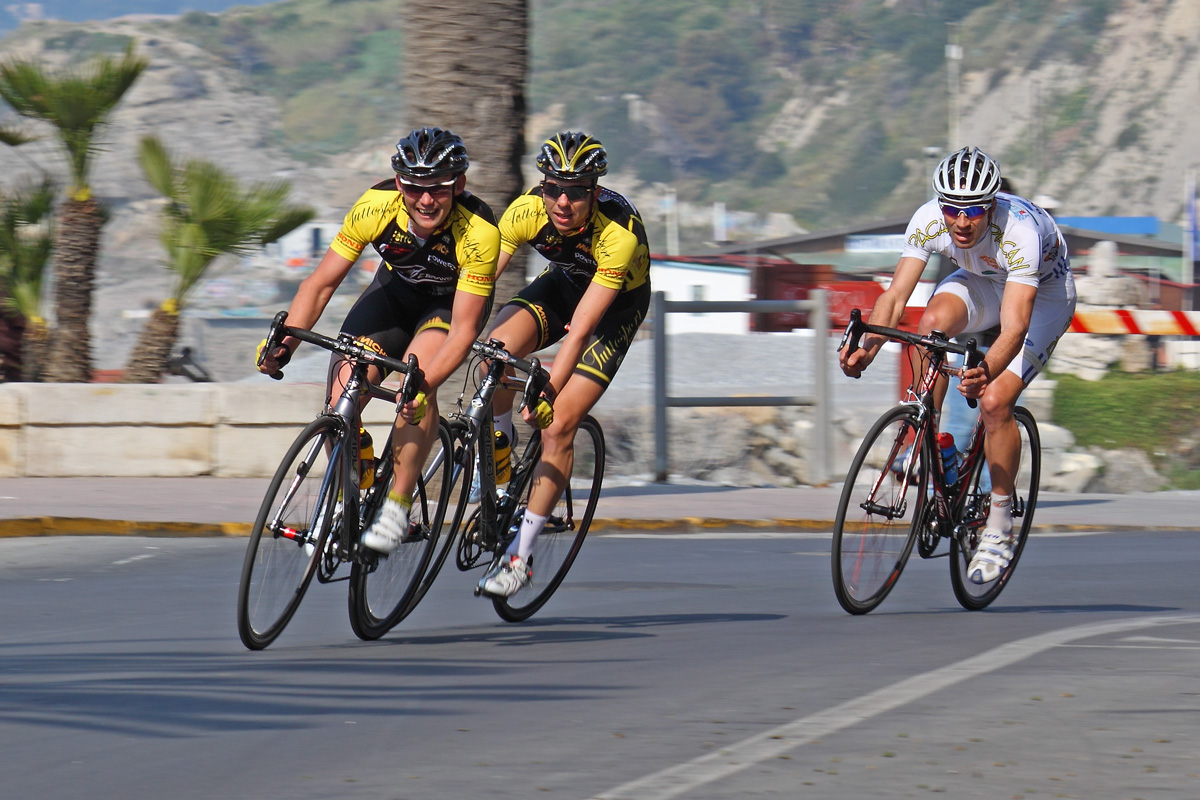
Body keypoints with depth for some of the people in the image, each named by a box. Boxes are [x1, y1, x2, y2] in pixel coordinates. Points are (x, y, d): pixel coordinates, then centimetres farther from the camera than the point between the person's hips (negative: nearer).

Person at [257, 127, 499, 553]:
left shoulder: (479, 233, -36)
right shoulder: (376, 207, -29)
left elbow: (463, 329, -35)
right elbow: (321, 282, -20)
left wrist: (423, 385, -51)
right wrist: (284, 343, -35)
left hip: (454, 299, -3)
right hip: (396, 289, 3)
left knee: (418, 380, -31)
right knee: (342, 393, -16)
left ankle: (397, 506, -20)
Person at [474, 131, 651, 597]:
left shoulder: (618, 234, -37)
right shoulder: (528, 210, -26)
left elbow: (580, 330, -38)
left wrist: (548, 391, -44)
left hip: (618, 301, -4)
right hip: (562, 283, 4)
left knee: (557, 425, -15)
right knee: (499, 347, -29)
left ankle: (520, 556, -5)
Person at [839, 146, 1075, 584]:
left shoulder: (1019, 231, -40)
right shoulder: (929, 220, -28)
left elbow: (1014, 327, -47)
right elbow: (896, 293, -28)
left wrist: (985, 373, -66)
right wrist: (868, 347, -47)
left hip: (1044, 291, -4)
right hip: (984, 281, 4)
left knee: (995, 401, -21)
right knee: (931, 322, -30)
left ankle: (999, 527, -4)